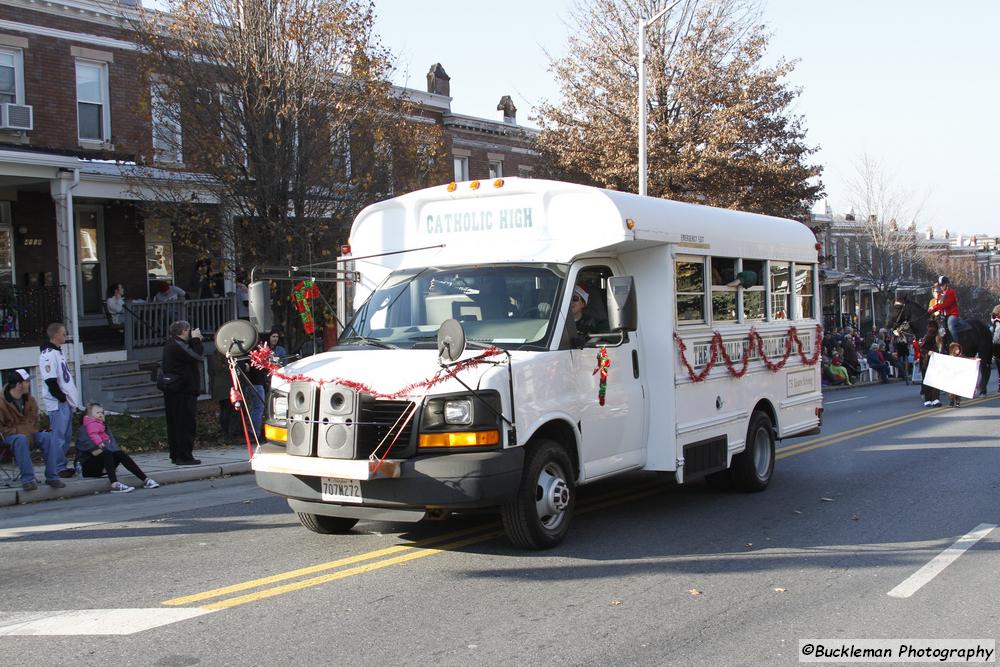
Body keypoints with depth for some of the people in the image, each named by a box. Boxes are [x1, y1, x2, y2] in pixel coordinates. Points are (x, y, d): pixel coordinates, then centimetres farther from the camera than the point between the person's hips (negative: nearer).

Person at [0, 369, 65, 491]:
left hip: (28, 433, 5)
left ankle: (52, 476, -22)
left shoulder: (30, 399, 8)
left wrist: (30, 431, -1)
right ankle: (27, 479, -38)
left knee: (47, 437, -22)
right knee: (21, 440, -39)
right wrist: (17, 431, -21)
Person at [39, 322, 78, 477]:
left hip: (66, 402, 10)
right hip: (57, 404, -10)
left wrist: (73, 400, 15)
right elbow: (51, 381, -20)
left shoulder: (59, 352, 16)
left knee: (67, 435, 13)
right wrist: (62, 398, -15)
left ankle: (62, 465, 21)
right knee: (59, 436, -5)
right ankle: (59, 467, 1)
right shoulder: (48, 355, -15)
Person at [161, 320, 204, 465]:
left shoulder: (171, 344, 16)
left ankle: (175, 455, 19)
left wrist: (195, 341, 9)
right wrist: (196, 340, -7)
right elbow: (197, 356, -18)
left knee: (174, 423, 13)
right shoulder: (178, 346, -15)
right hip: (184, 391, -10)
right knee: (186, 424, -7)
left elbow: (193, 356, 19)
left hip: (173, 391, 10)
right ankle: (184, 456, -7)